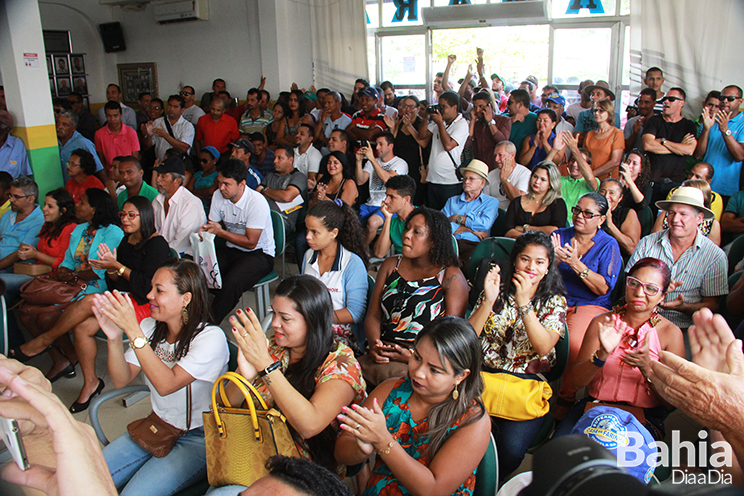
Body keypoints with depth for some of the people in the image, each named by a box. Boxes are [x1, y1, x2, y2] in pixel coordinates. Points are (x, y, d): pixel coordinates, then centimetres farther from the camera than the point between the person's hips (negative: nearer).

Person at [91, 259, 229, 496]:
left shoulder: (211, 337, -20)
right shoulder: (149, 327, 0)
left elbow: (166, 384, -30)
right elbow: (121, 380, -2)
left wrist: (133, 331, -32)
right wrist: (114, 337, -19)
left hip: (197, 438, -6)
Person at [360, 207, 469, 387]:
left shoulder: (451, 276, -1)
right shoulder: (391, 265, 15)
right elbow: (373, 315, 12)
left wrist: (414, 356, -19)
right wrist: (374, 346, -8)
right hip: (384, 356, 4)